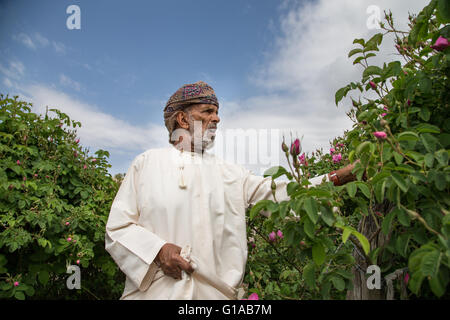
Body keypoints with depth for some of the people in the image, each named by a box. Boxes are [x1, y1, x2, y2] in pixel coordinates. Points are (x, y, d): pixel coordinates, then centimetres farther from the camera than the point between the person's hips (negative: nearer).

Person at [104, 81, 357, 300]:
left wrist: (339, 177, -7)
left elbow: (277, 192, 1)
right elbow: (118, 228, 0)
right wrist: (158, 249, -16)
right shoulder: (148, 163, 2)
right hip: (156, 290, -1)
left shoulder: (228, 173, 9)